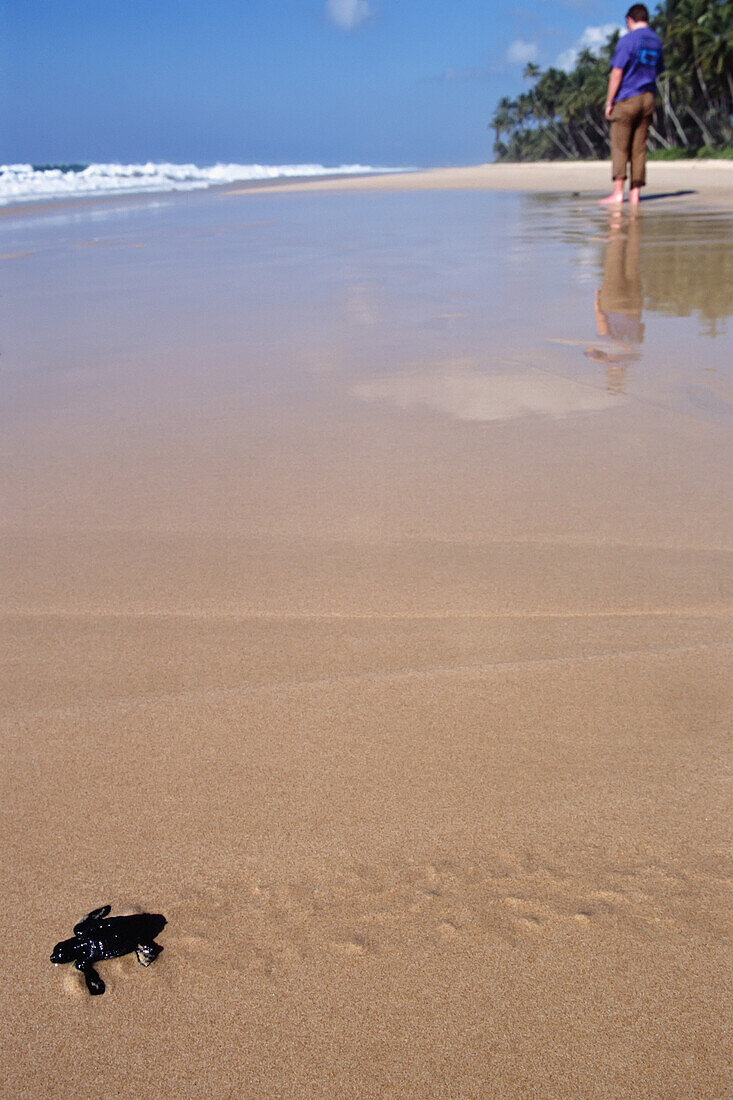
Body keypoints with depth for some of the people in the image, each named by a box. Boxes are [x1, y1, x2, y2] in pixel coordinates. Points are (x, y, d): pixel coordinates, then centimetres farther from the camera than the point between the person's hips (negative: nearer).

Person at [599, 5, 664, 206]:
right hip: (648, 99, 6)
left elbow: (617, 73, -11)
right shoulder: (657, 41, 14)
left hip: (626, 99, -6)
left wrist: (609, 102, -7)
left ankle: (618, 191, -13)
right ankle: (635, 192, 3)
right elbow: (658, 71, 20)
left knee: (619, 147, -6)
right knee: (639, 148, 5)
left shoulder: (628, 40, -7)